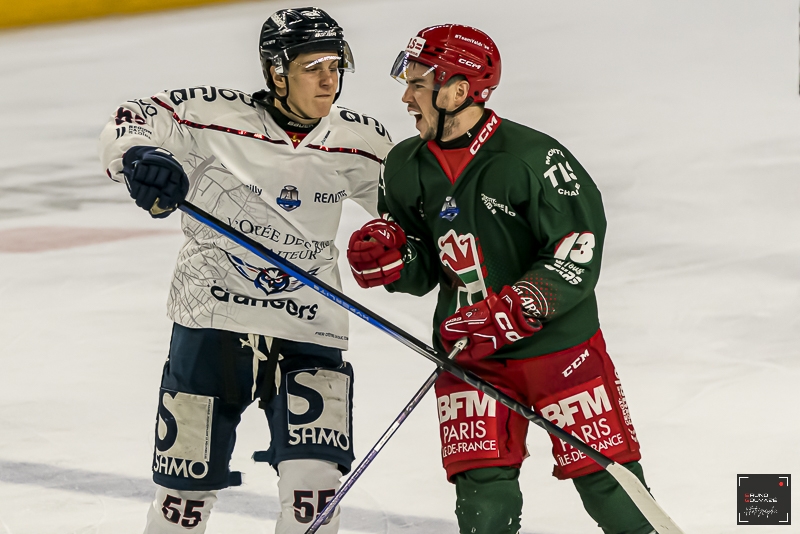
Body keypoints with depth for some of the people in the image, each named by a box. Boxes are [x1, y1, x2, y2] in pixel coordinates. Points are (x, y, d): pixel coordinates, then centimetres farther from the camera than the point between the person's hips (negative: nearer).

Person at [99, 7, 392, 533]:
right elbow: (128, 124, -6)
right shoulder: (217, 116, -9)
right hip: (213, 320, -1)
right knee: (187, 492, 5)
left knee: (313, 487, -13)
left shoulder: (359, 141, 1)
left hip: (309, 333, 2)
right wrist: (140, 158, -26)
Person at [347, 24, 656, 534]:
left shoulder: (533, 159, -18)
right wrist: (389, 256, -11)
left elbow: (577, 255, -18)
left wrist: (508, 313, -25)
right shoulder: (407, 168, 2)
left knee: (605, 478, -1)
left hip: (558, 342, -4)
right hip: (468, 354, 4)